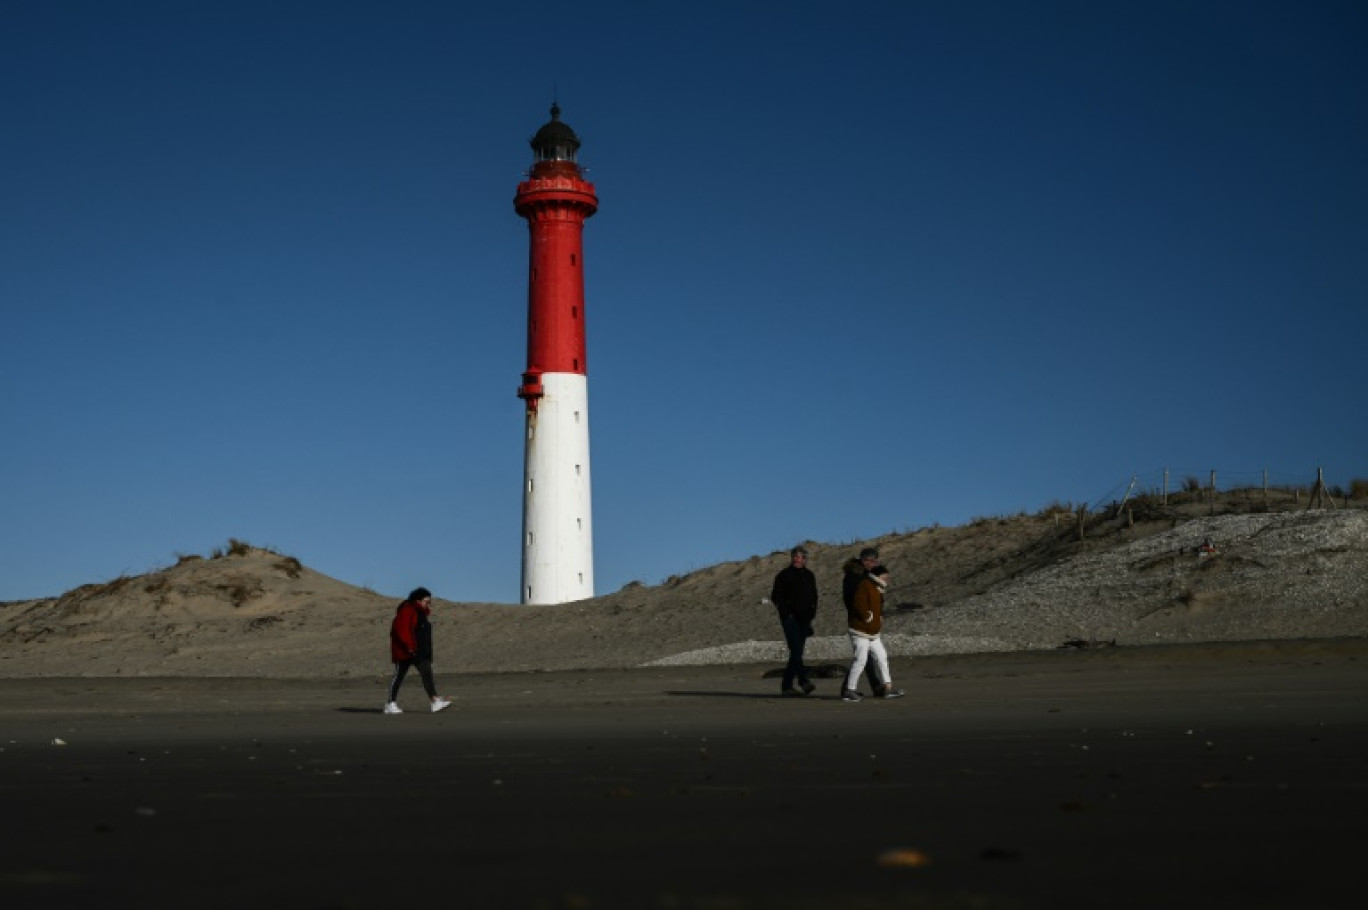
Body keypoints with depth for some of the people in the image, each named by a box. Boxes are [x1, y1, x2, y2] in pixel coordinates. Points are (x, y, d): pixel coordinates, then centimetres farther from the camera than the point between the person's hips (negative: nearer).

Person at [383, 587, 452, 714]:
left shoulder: (421, 612, 15)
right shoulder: (407, 610, -14)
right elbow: (401, 629, -23)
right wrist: (409, 646, -26)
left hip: (421, 651, 8)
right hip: (405, 650, -8)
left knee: (427, 673, -4)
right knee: (399, 676, -1)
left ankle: (435, 702, -13)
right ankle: (390, 705, 8)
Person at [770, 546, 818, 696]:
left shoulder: (809, 576, 15)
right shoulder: (784, 575, 0)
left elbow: (813, 597, 22)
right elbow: (775, 597, -1)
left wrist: (811, 613, 8)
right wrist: (786, 613, -10)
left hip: (804, 619, 5)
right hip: (790, 618, -5)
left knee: (796, 653, 4)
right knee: (796, 650, -18)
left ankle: (786, 686, 9)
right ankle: (804, 681, -30)